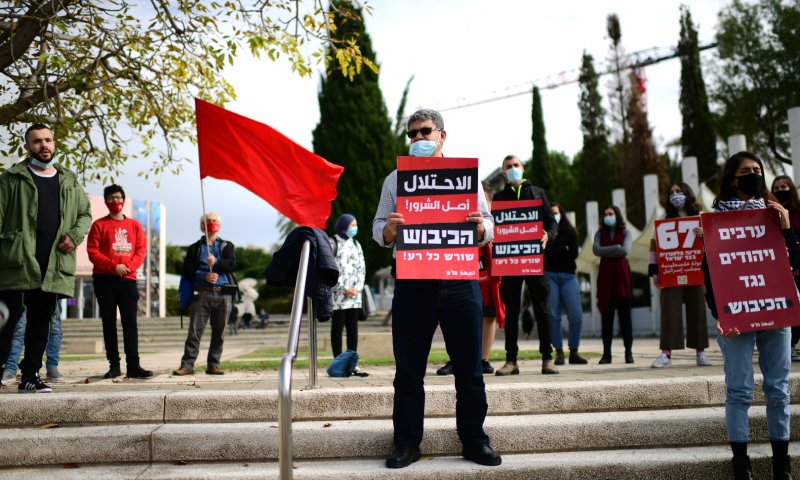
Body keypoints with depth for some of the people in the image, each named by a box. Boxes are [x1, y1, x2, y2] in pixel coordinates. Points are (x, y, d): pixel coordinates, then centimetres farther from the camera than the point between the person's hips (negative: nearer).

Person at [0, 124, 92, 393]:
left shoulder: (69, 182, 16)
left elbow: (85, 213, 22)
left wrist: (75, 235, 2)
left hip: (54, 266, 4)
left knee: (41, 322, 9)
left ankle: (31, 376, 16)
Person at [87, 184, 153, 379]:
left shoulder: (134, 225, 14)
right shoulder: (99, 225, 6)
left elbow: (141, 250, 7)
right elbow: (93, 252, -2)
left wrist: (129, 266, -11)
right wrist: (114, 266, -14)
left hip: (128, 279, 2)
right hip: (104, 280, -1)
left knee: (130, 322, -4)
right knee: (109, 323, 2)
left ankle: (133, 365, -6)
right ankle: (114, 365, 6)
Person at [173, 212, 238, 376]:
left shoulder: (227, 246, 17)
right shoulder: (194, 248, 16)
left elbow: (231, 264, -2)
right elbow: (187, 271, 4)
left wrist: (216, 262, -20)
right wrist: (204, 276, -12)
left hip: (224, 294, 1)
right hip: (202, 293, -1)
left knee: (219, 332, 3)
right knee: (195, 330, -6)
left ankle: (213, 365, 10)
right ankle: (187, 364, -3)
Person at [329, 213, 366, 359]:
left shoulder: (355, 244, 16)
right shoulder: (332, 243, -2)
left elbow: (362, 267, 14)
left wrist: (358, 287, -1)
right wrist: (343, 289, -11)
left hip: (354, 294, 5)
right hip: (337, 294, -5)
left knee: (353, 328, 5)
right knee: (337, 328, -1)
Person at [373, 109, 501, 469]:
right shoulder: (394, 179, 12)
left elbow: (488, 225, 9)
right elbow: (378, 229, 8)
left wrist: (481, 227, -14)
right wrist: (388, 230, -15)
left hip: (460, 281, 0)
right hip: (412, 283, 0)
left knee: (469, 367, 5)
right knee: (408, 369, 4)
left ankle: (474, 441, 18)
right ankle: (407, 444, 15)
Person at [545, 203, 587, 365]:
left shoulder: (570, 232, 12)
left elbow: (574, 253, 0)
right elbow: (545, 253, -4)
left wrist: (554, 253, -3)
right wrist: (564, 250, -3)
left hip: (568, 276, 1)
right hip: (549, 275, -1)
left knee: (576, 316, -6)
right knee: (553, 315, -5)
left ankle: (574, 352, 5)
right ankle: (559, 352, 2)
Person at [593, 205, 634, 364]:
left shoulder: (625, 232, 9)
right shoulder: (600, 233, 13)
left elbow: (625, 251, -8)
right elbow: (596, 250, -6)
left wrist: (606, 251, -4)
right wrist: (616, 248, -8)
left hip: (621, 273, -1)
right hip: (605, 274, 1)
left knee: (624, 313, -2)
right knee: (606, 314, 0)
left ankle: (628, 351, 2)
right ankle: (606, 353, 1)